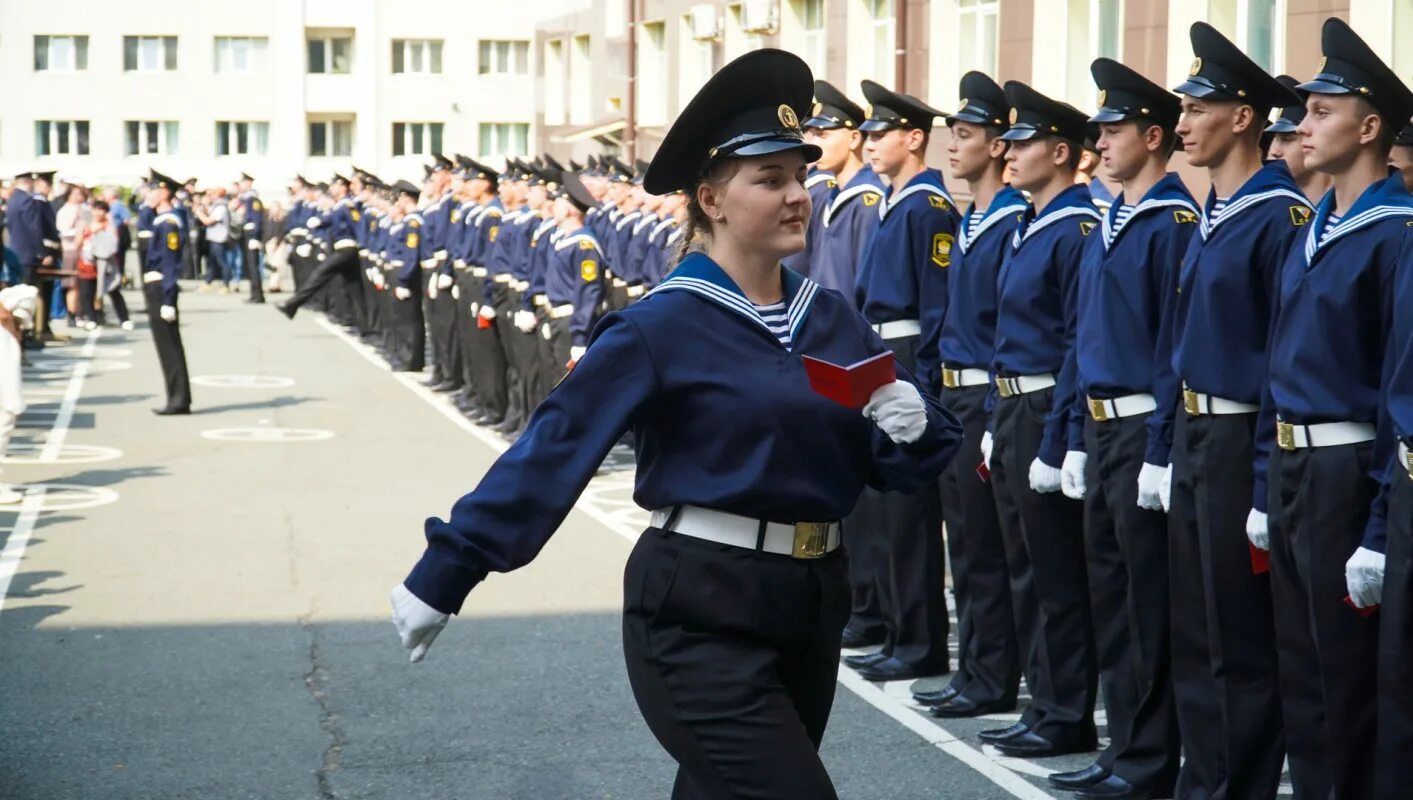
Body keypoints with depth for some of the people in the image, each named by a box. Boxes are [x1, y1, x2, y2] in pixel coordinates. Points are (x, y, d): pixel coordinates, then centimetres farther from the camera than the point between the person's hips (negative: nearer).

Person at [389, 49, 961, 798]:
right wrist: (444, 576, -15)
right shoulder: (664, 326, -11)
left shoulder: (835, 322, 6)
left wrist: (911, 425, -13)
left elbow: (901, 467, 12)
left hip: (810, 604, 7)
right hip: (699, 613, -6)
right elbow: (554, 447, -13)